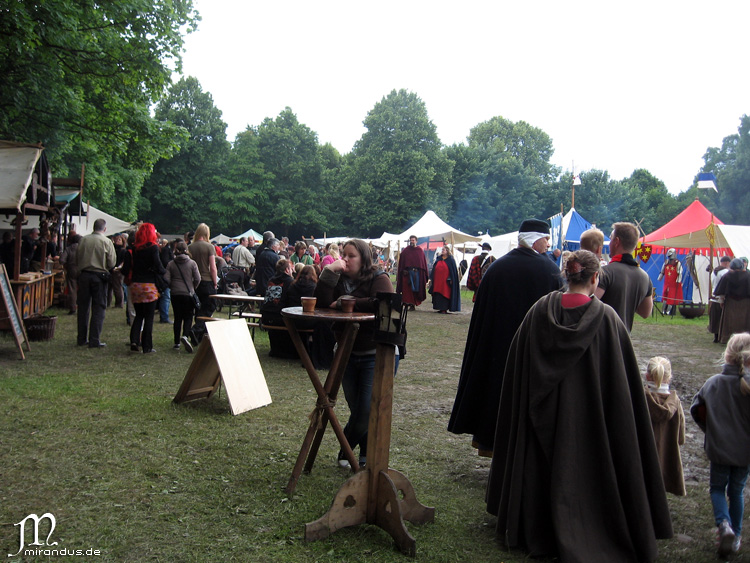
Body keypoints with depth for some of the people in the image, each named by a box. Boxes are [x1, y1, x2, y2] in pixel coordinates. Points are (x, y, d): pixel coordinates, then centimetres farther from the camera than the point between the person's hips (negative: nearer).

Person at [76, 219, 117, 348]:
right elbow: (112, 263, -7)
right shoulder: (107, 242, -8)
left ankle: (82, 339, 17)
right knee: (98, 308, 2)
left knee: (83, 308, 11)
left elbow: (77, 258, 8)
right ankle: (94, 340, 0)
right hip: (99, 276, -3)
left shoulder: (83, 240, 1)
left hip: (83, 275, 4)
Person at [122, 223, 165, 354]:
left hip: (135, 285, 5)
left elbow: (125, 270, 2)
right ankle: (147, 347, 6)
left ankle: (134, 341, 3)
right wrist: (165, 272, 6)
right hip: (149, 285, -5)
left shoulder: (134, 248, 5)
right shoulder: (153, 247, -8)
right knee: (149, 317, 3)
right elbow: (158, 268, -14)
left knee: (138, 315, 17)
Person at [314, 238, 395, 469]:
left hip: (376, 356, -5)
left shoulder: (379, 279, -10)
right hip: (348, 354, 5)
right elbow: (322, 303, -10)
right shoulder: (339, 279, 5)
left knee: (368, 410, -8)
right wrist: (329, 272, -18)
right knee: (357, 409, 11)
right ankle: (366, 454, 31)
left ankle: (346, 449, 19)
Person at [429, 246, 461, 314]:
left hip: (445, 281, -5)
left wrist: (450, 279, -12)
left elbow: (453, 270, -4)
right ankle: (441, 309, 12)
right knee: (438, 295, 5)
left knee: (445, 294, -5)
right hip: (437, 280, 5)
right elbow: (434, 269, 16)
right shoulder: (438, 259, 14)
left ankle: (444, 309, 0)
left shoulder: (450, 260, 0)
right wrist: (431, 278, 10)